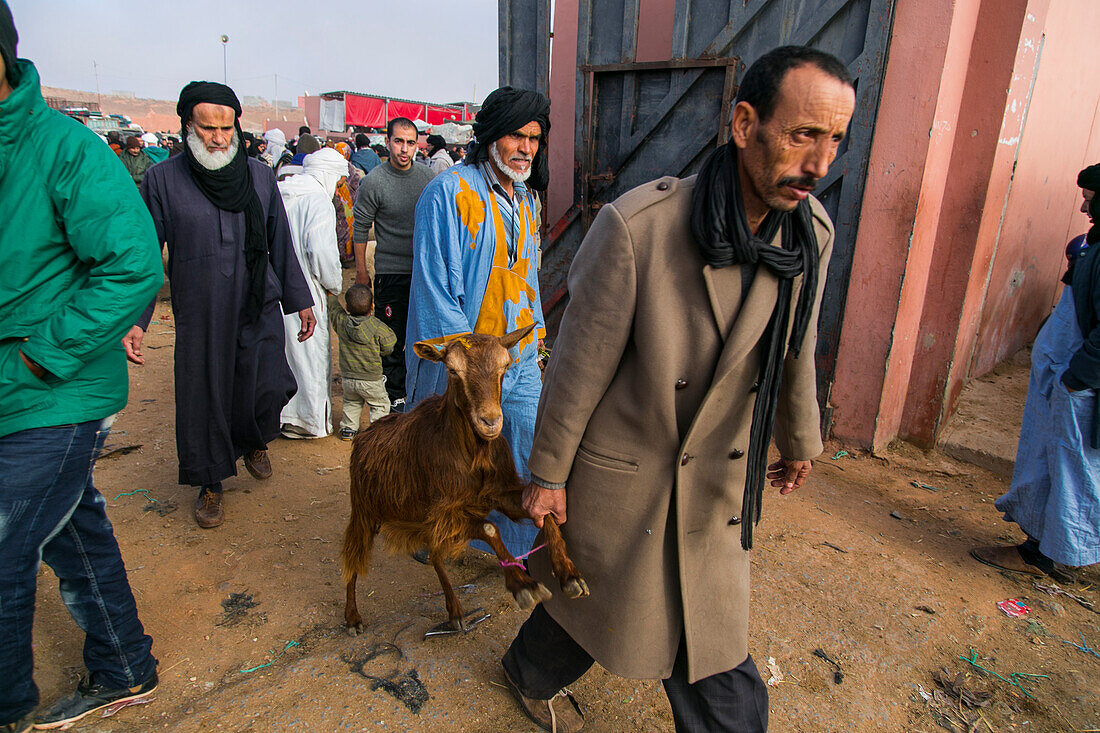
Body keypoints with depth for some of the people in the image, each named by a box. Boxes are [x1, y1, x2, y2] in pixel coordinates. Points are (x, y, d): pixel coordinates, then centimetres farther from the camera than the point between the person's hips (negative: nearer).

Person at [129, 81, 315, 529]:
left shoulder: (260, 176, 5)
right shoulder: (163, 179, -2)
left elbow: (281, 244, 11)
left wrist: (299, 299, 11)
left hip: (260, 310, 1)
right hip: (199, 316, -1)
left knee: (267, 390, -3)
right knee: (203, 399, 7)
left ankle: (255, 444, 33)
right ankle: (210, 483, 30)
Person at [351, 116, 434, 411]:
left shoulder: (426, 175, 3)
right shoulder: (373, 182, -10)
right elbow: (360, 228, -3)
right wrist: (361, 271, -2)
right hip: (391, 272, -4)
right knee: (393, 339, 1)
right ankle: (395, 397, 15)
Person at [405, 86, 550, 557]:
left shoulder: (524, 199, 13)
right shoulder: (449, 192, -12)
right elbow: (435, 283, -15)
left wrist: (534, 333, 15)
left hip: (519, 359, 7)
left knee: (530, 456, 8)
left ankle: (523, 552, 27)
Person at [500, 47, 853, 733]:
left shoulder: (812, 234, -9)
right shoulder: (636, 226, -26)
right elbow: (579, 365, -17)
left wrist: (801, 440, 21)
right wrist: (548, 472, -7)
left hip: (718, 483, 5)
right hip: (621, 472, -4)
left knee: (712, 649, 16)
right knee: (598, 601, 20)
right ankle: (530, 672, 55)